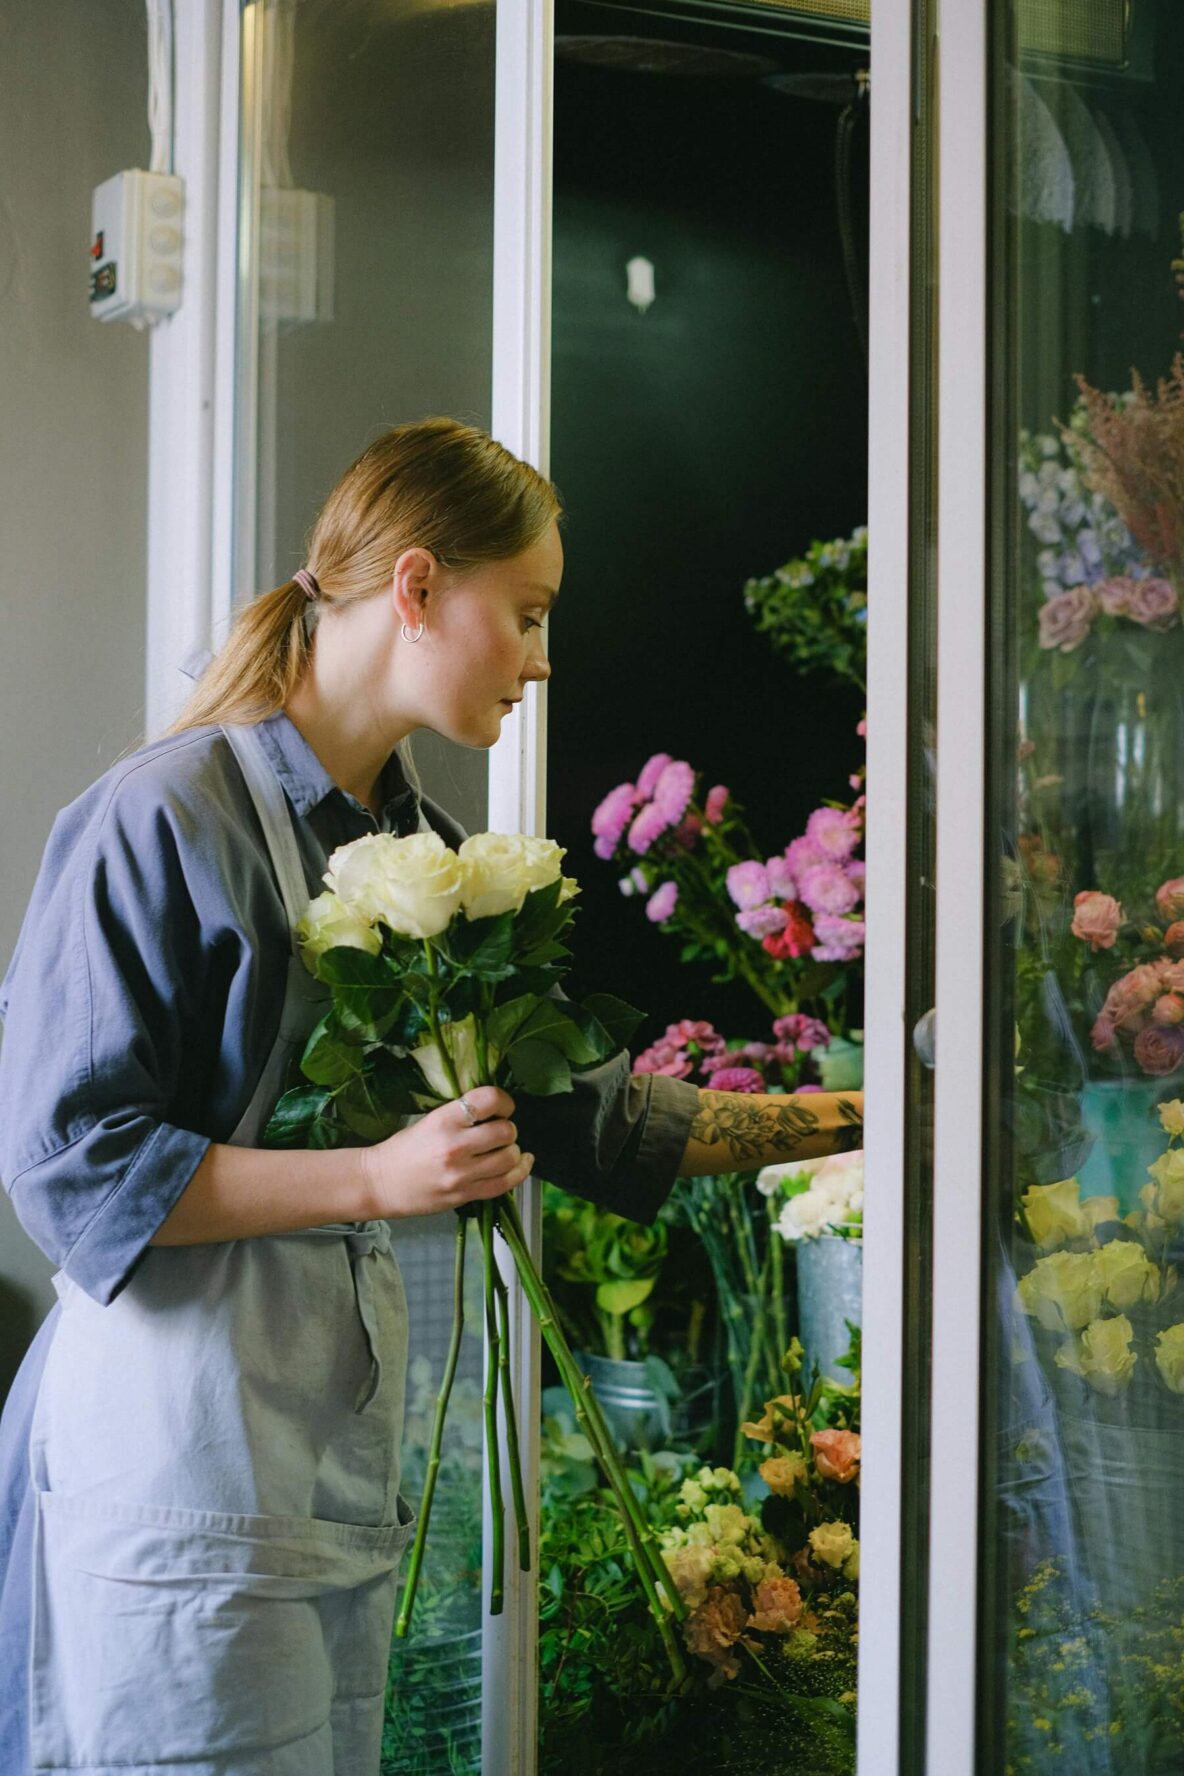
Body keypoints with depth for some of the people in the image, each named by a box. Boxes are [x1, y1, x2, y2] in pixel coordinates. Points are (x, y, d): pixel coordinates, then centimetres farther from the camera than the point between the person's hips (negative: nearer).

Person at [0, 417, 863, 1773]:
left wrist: (865, 1117, 16)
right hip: (182, 1443, -8)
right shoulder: (163, 819, -11)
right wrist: (380, 1176, -19)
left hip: (345, 1443, 8)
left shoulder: (419, 847, 14)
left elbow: (576, 1107, 17)